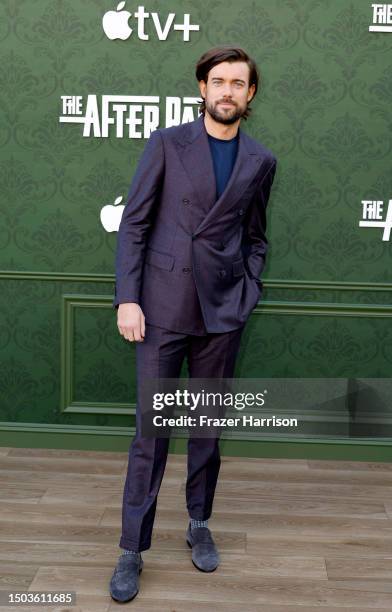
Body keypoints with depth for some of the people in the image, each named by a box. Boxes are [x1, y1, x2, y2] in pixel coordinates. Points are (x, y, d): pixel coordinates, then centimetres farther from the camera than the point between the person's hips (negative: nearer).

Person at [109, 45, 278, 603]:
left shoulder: (261, 161, 8)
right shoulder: (167, 144, 0)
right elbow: (133, 224, -2)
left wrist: (248, 293, 3)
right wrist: (127, 298, -10)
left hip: (222, 310, 2)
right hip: (164, 305, -2)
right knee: (150, 430, 1)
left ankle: (199, 525, 32)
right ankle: (133, 550, 15)